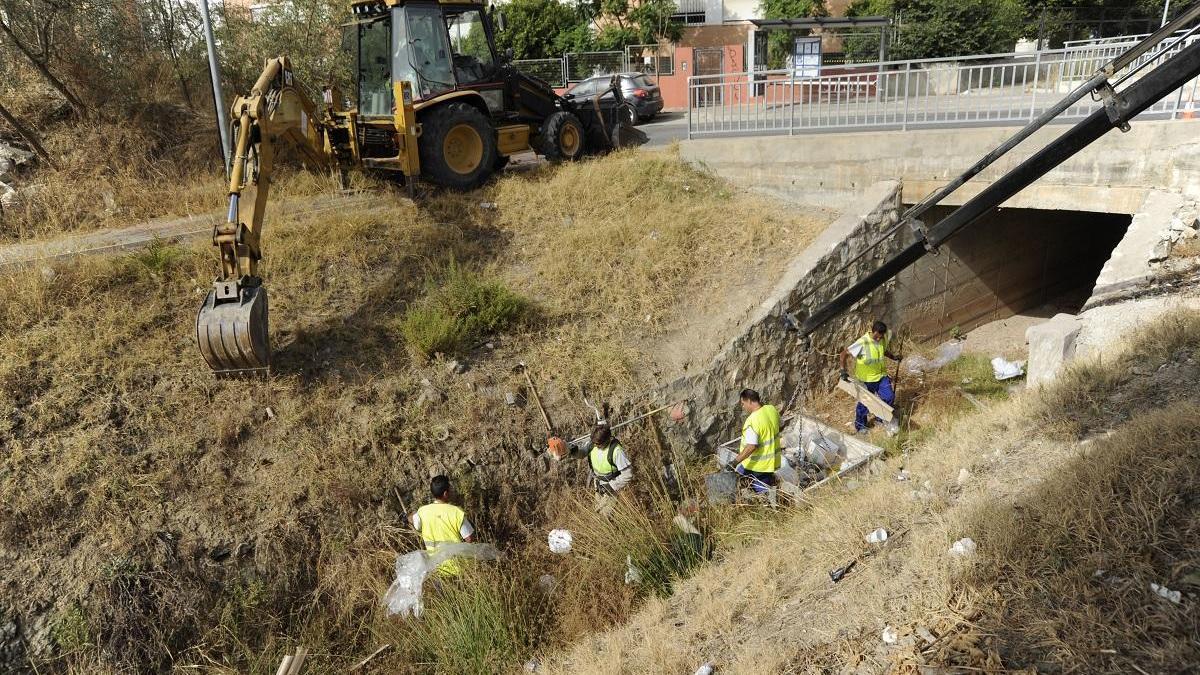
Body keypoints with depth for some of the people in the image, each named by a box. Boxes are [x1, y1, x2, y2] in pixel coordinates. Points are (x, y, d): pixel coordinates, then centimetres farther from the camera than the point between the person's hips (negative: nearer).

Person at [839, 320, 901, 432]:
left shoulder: (883, 339, -5)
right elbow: (844, 353, -22)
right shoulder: (862, 342, -24)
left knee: (889, 398, 2)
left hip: (882, 376, 5)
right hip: (867, 378, -5)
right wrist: (844, 370, -28)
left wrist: (893, 357, 3)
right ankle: (860, 425, 29)